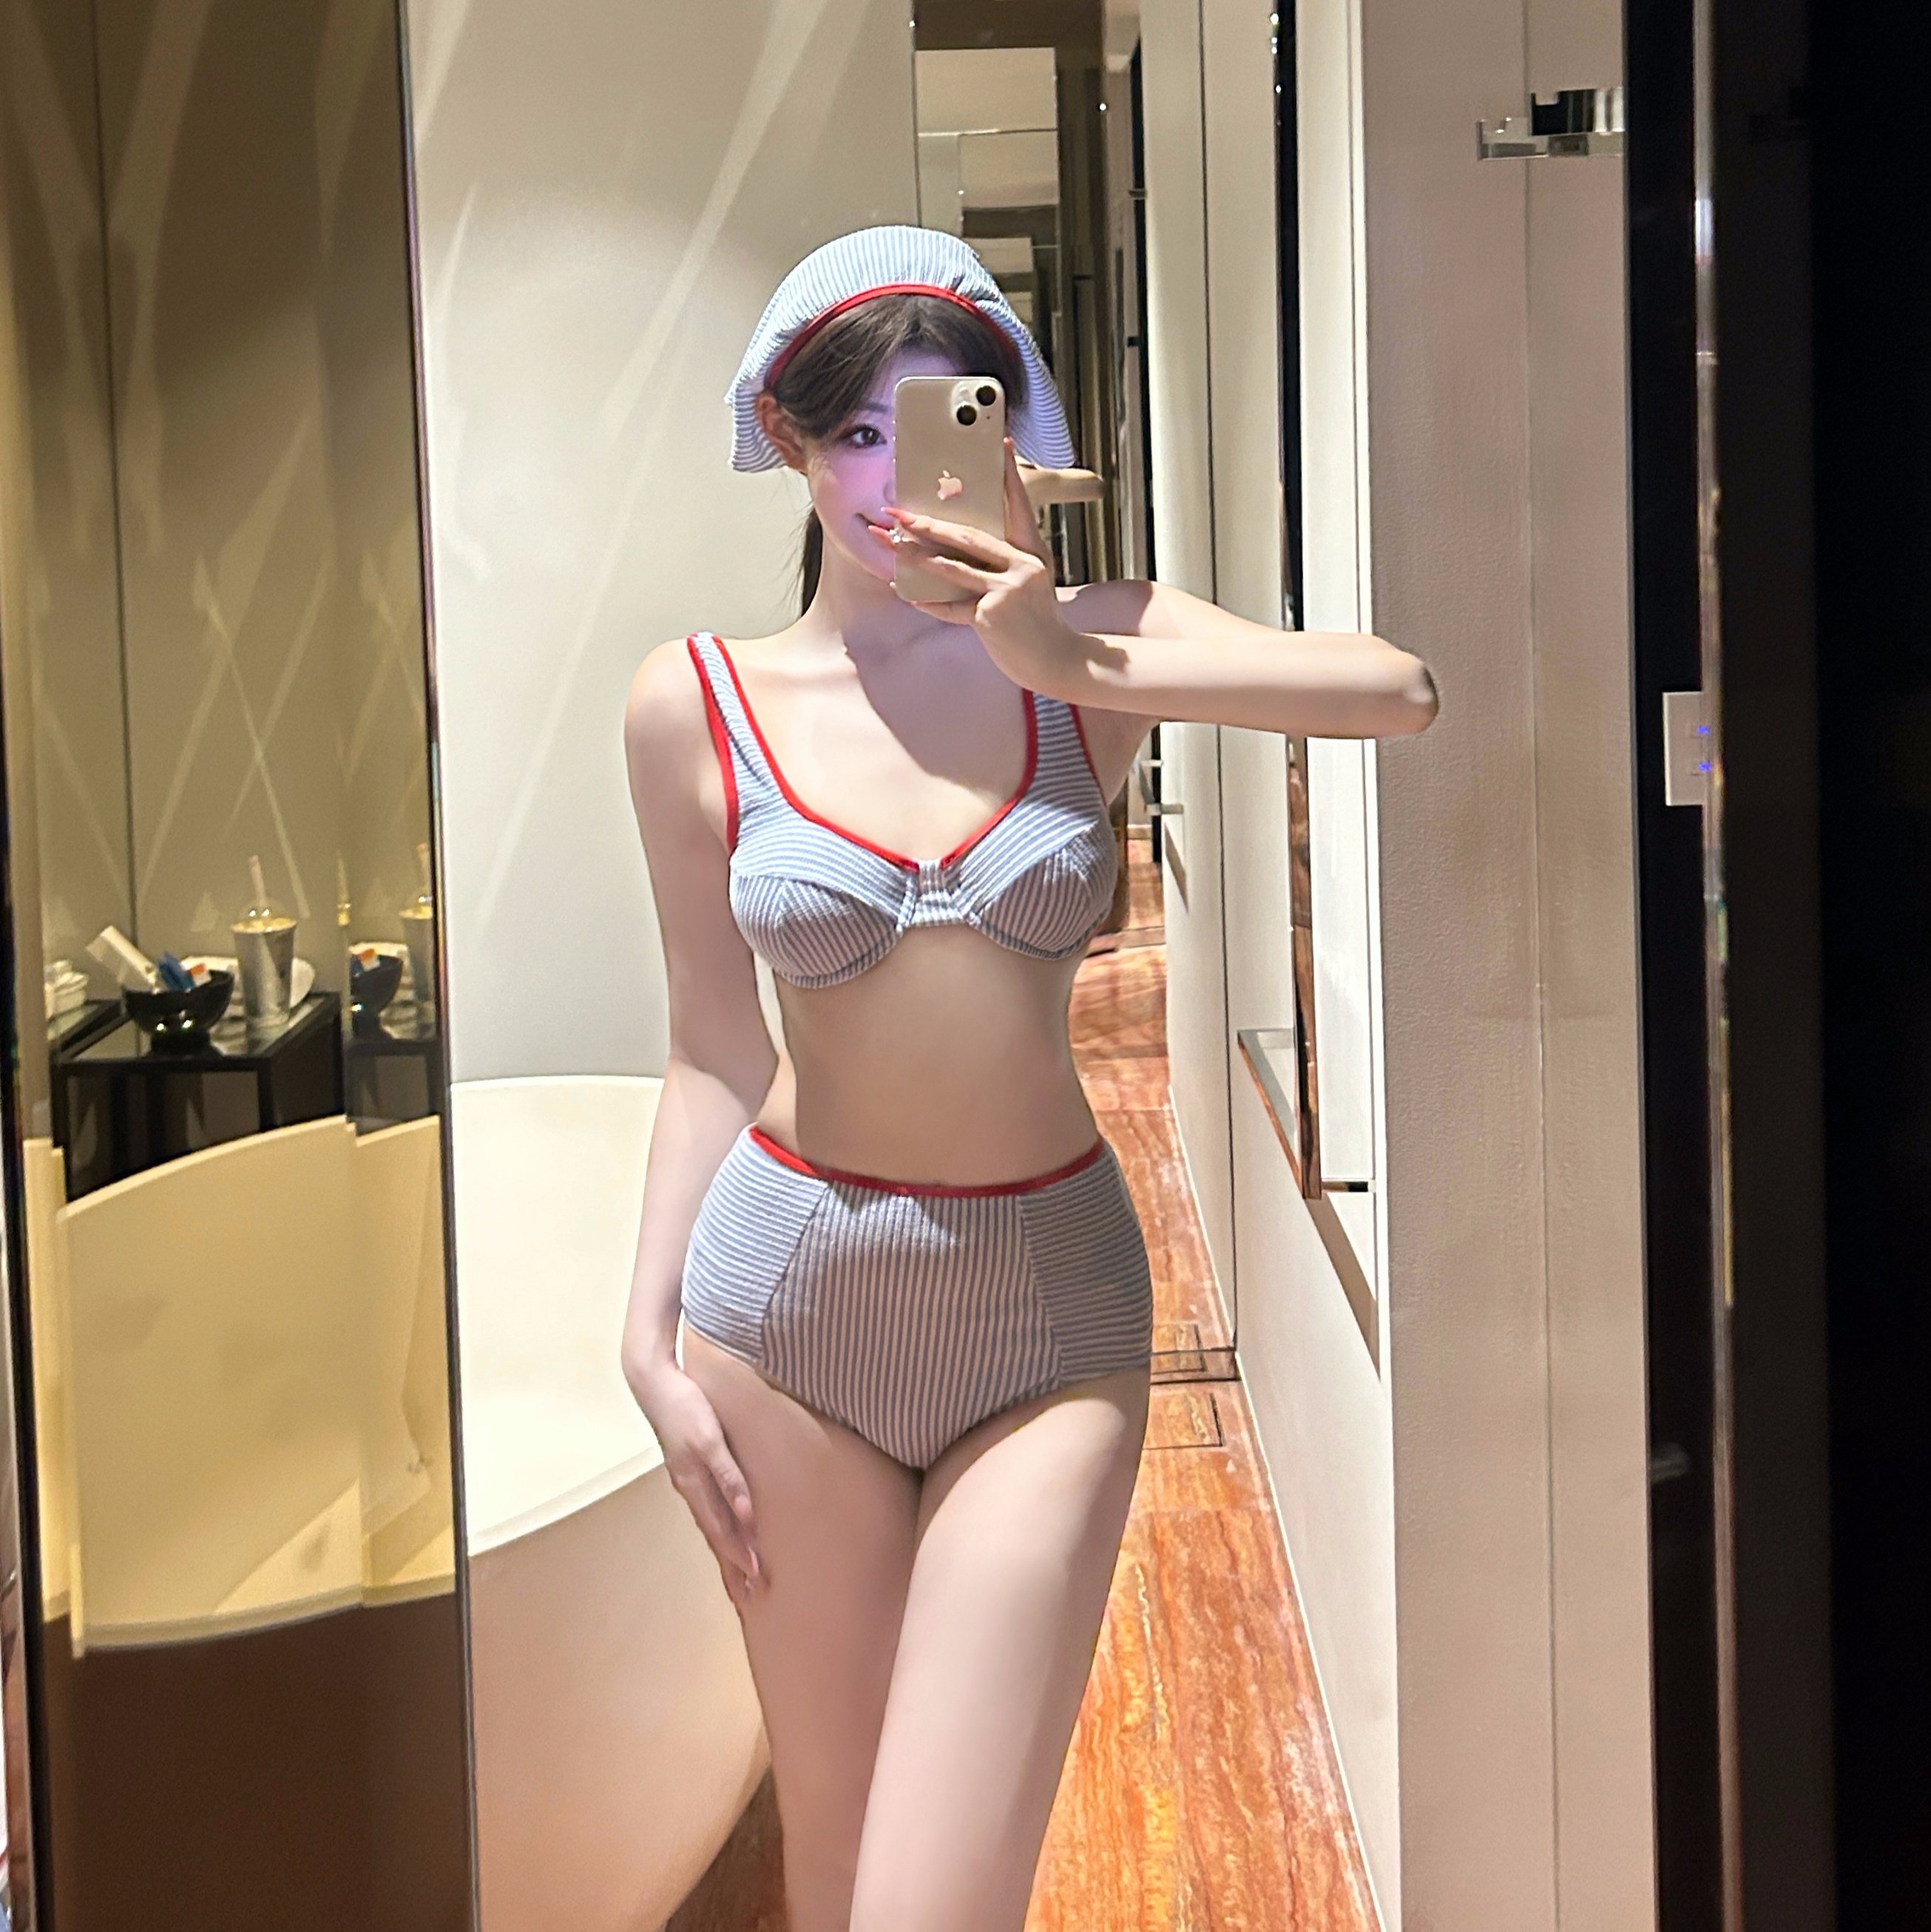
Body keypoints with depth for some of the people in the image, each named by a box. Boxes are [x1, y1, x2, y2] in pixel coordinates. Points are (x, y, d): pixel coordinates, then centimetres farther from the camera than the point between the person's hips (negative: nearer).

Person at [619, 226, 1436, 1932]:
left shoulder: (1084, 643, -2)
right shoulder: (699, 703, -1)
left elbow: (1401, 696, -18)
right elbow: (715, 1045, 5)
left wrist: (1081, 667, -23)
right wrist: (651, 1335, 2)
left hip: (1053, 1311, -1)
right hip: (790, 1295, 1)